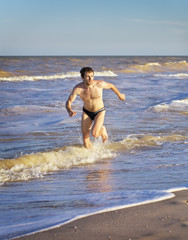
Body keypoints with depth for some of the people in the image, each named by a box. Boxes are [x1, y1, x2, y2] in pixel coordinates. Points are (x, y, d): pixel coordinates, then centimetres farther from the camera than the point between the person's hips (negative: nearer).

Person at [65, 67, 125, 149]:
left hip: (99, 112, -2)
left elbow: (111, 86, -3)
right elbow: (68, 102, -19)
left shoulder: (100, 84, -24)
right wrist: (69, 111, -42)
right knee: (85, 139, 2)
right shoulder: (78, 88, -23)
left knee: (94, 134, -21)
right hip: (86, 112, 2)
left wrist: (119, 95, 14)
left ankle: (102, 129, 15)